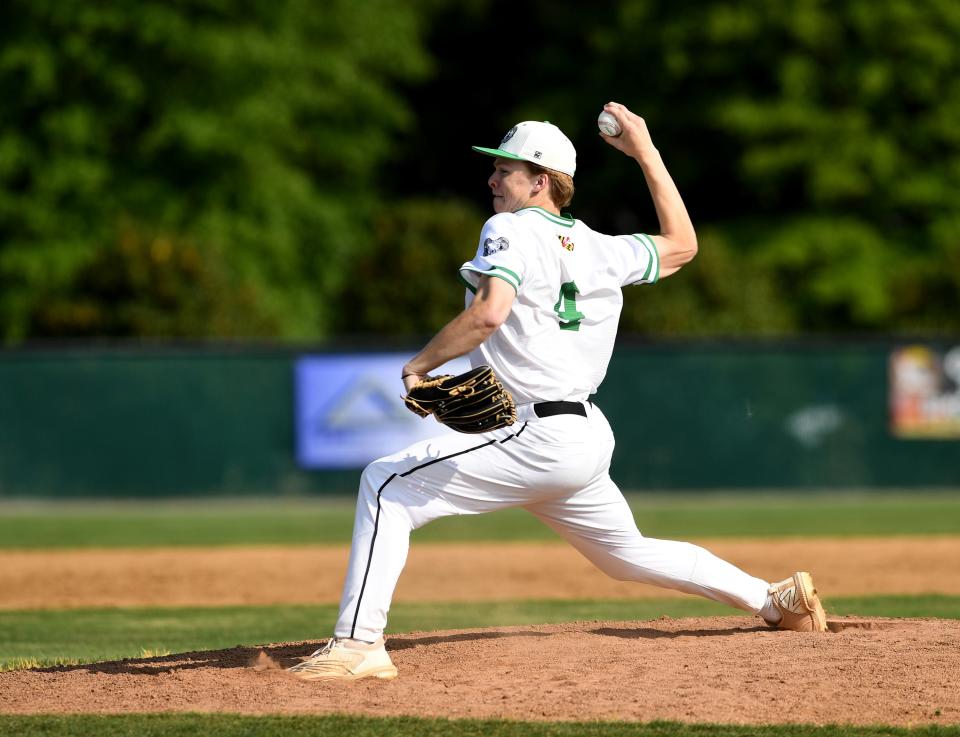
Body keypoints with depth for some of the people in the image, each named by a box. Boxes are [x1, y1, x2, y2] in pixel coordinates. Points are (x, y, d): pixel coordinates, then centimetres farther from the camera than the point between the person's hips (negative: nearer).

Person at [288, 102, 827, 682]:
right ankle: (773, 599, 28)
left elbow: (489, 313, -26)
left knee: (387, 485, -10)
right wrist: (647, 153, 30)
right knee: (627, 552, 28)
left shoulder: (511, 231, -8)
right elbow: (681, 245, 29)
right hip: (591, 439, 9)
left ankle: (359, 643, -21)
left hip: (536, 437, -9)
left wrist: (420, 365, -16)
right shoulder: (599, 248, 13)